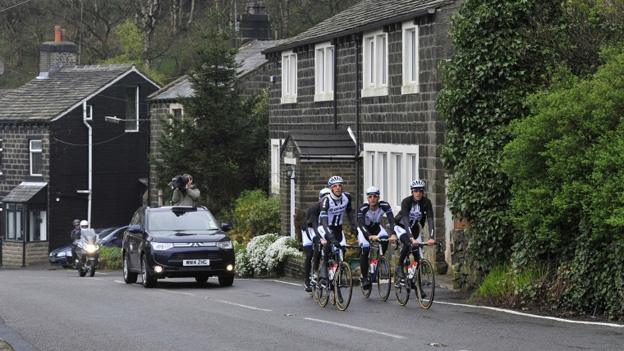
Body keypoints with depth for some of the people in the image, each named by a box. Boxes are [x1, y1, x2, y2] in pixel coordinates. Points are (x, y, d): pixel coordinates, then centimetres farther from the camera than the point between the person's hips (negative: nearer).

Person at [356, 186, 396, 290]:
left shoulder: (384, 206, -26)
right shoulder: (363, 208, -31)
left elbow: (391, 220, -34)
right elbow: (361, 224, -40)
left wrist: (393, 234, -52)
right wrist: (370, 236, -57)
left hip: (376, 227, 2)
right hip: (364, 229, -2)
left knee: (385, 239, -30)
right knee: (365, 249, -24)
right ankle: (364, 278, -13)